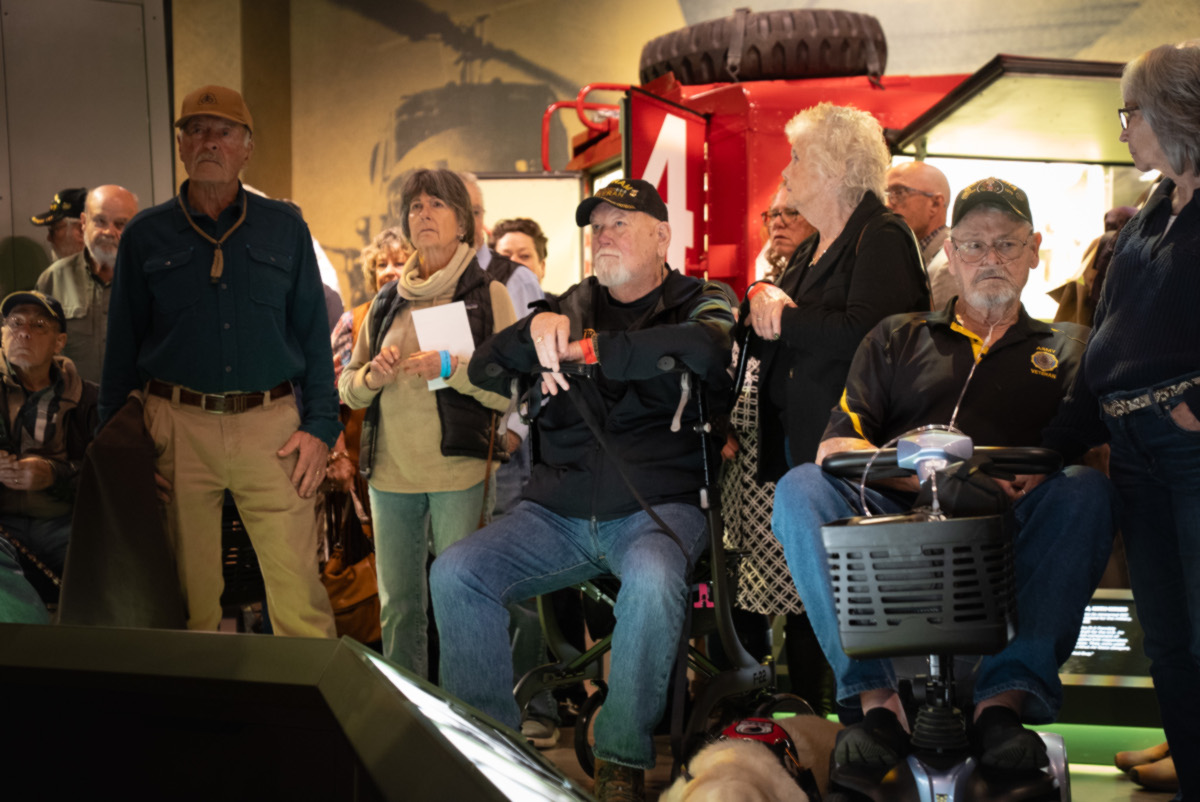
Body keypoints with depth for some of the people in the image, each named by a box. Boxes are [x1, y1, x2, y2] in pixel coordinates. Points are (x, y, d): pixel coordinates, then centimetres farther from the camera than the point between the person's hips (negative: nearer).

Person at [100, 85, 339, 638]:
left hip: (271, 426, 0)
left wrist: (320, 426, -1)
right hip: (179, 426, 1)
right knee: (189, 592, 8)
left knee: (298, 587, -3)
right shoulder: (145, 236, 8)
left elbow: (314, 335, 8)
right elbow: (122, 349, 10)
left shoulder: (285, 229, 8)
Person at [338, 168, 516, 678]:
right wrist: (372, 375, -5)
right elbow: (347, 388, 16)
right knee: (398, 606, 9)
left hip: (460, 470, -4)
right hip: (390, 470, 4)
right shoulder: (387, 301, 16)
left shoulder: (487, 294, 3)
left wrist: (453, 368, -19)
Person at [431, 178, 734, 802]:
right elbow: (485, 369, 12)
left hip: (657, 508, -4)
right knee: (455, 572, -16)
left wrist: (588, 348, -16)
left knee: (651, 579, -35)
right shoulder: (572, 307, 18)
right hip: (557, 513, 4)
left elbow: (706, 349, -19)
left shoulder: (698, 302, 7)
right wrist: (537, 330, -9)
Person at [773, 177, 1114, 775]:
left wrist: (1040, 472, -17)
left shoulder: (1067, 348, 24)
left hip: (1013, 533, 0)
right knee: (800, 489, -26)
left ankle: (1005, 698, -34)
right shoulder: (896, 339, 24)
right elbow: (835, 447, 10)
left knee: (1086, 490, -31)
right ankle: (876, 696, -29)